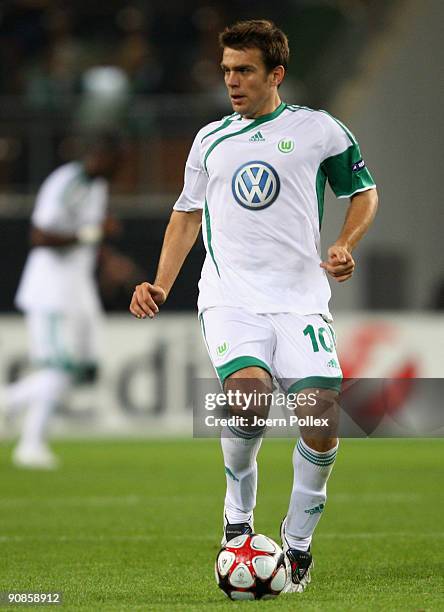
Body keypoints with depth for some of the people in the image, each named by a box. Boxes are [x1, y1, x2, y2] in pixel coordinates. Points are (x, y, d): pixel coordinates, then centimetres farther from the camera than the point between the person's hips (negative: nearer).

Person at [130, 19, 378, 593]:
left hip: (301, 298, -1)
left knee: (322, 411, -17)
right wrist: (160, 286, 15)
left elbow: (364, 191, 15)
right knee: (249, 391, -28)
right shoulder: (210, 140, 15)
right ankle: (238, 512, -4)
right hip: (231, 297, 1)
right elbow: (187, 213, 26)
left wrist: (344, 246, -3)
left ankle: (298, 539, 5)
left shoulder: (318, 129, 6)